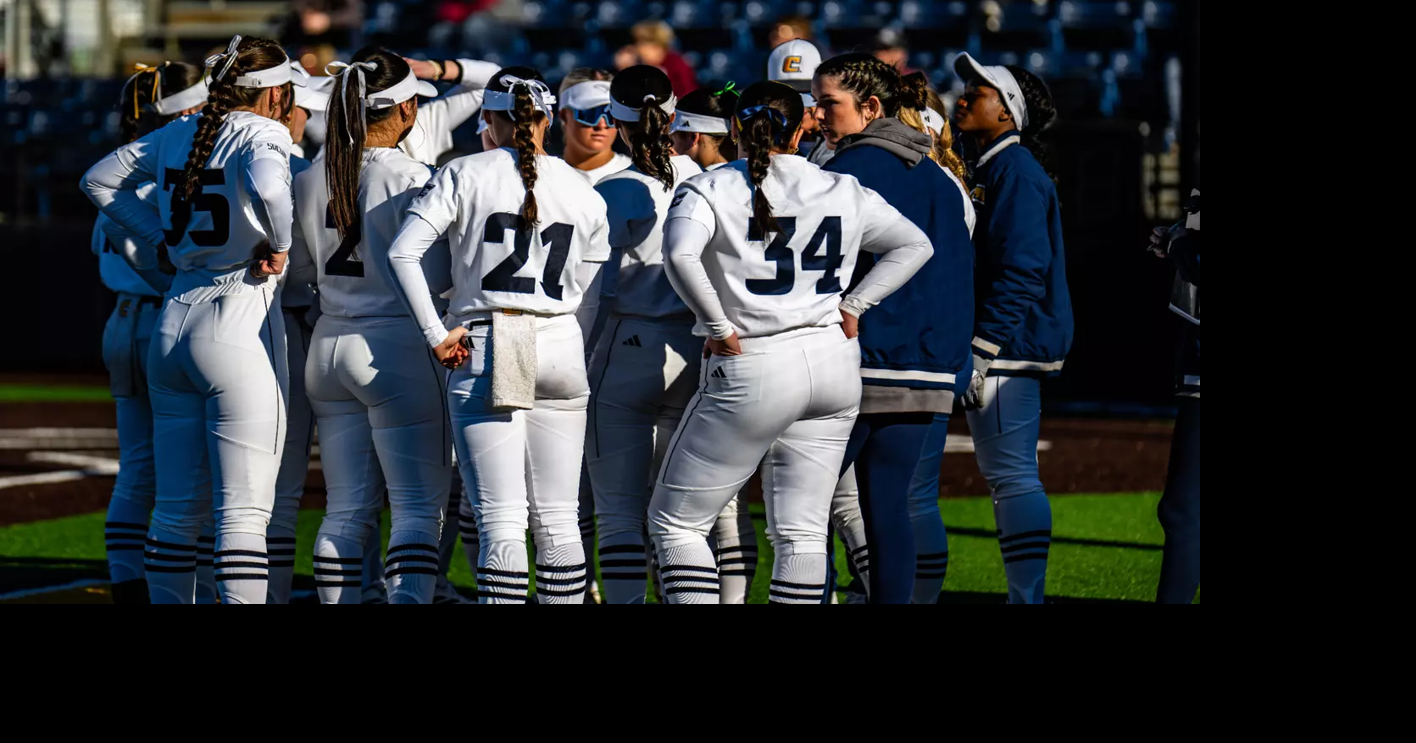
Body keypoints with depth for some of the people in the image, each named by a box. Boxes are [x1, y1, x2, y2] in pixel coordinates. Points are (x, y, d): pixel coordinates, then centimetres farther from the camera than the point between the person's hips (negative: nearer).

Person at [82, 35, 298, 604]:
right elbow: (268, 187, -31)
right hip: (240, 323, -7)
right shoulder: (262, 133, -8)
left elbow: (100, 179, 23)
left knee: (177, 508, 12)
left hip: (173, 322, 7)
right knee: (243, 509, -8)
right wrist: (279, 246, -14)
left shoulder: (178, 134, 12)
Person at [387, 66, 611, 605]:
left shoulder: (464, 175, -1)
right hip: (561, 350, 2)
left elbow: (402, 252, -11)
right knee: (557, 520, 8)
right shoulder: (582, 191, 7)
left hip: (483, 354, -2)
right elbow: (592, 286, 9)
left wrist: (435, 334, -8)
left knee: (501, 519, -5)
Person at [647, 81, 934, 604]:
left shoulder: (709, 190, -5)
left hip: (752, 371, -5)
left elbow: (679, 254, -23)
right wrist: (853, 305, 13)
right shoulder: (845, 192, 9)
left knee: (674, 522, 5)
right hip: (835, 365, 5)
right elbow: (915, 245, 16)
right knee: (802, 532, 9)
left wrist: (718, 326, -12)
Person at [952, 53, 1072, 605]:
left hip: (1006, 347, -11)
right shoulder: (992, 170, 20)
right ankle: (1024, 597, 13)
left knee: (1011, 475, -11)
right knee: (1009, 477, 11)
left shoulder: (1016, 171, -11)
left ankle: (1027, 596, -12)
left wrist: (985, 349, -22)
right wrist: (976, 347, 21)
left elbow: (1022, 269, -19)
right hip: (999, 349, 11)